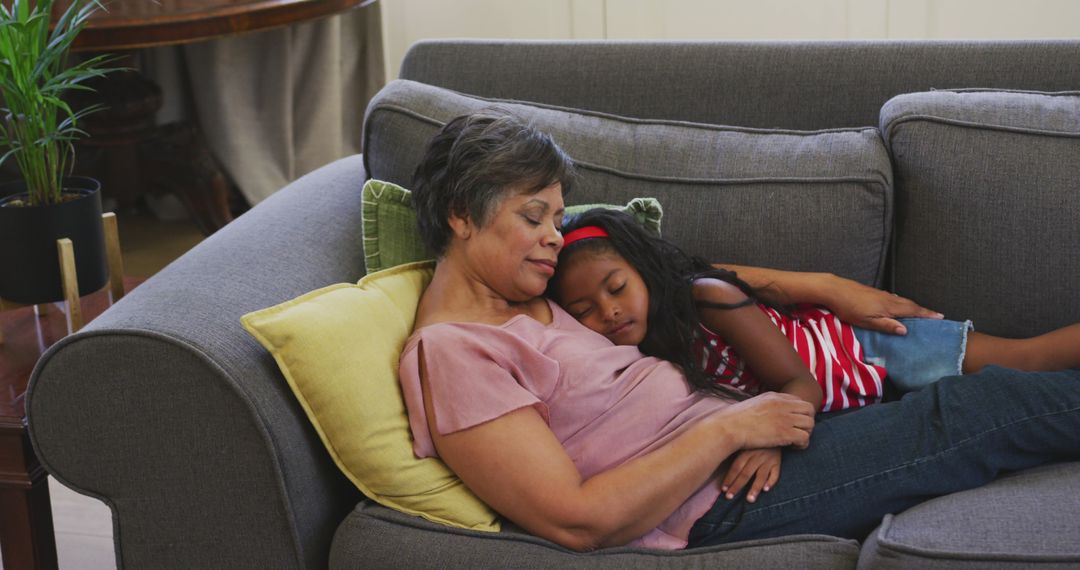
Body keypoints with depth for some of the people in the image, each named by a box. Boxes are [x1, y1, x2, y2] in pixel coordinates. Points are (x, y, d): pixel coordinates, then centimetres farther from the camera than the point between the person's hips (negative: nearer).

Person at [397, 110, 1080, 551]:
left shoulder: (522, 296, 11)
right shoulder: (450, 351, -18)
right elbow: (576, 520, -24)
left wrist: (826, 286, 11)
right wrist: (729, 429, -19)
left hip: (735, 437, 9)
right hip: (716, 505, -9)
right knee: (981, 410, -5)